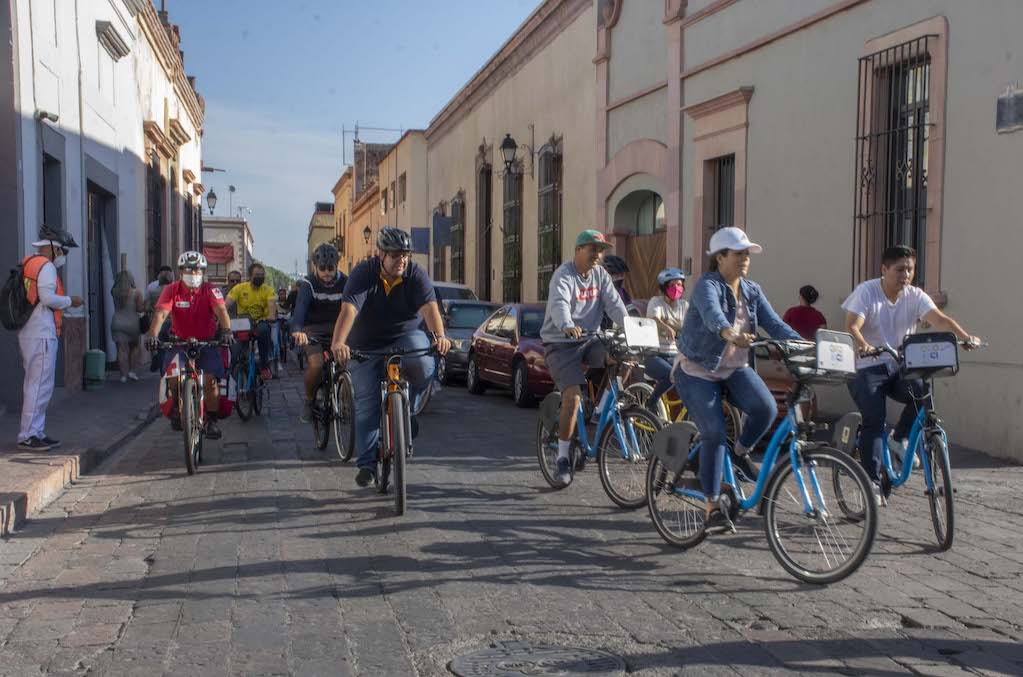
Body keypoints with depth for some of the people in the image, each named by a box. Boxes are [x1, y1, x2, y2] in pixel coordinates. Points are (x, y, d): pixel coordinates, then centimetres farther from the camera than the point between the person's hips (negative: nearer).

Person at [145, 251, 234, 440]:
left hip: (206, 343, -1)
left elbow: (221, 310, -23)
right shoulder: (172, 290, -7)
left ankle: (212, 421, -3)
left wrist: (226, 330, -43)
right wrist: (152, 334, -38)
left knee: (210, 379, -19)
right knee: (174, 376, -19)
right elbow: (161, 313, -20)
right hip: (179, 342, 1)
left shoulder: (210, 290, -8)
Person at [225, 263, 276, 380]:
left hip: (261, 322, -1)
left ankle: (264, 365, -21)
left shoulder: (268, 289, -1)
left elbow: (272, 304, -18)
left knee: (263, 330, -37)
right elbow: (227, 304, -11)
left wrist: (271, 316, -41)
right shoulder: (240, 288, -1)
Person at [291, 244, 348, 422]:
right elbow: (300, 307, -28)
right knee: (316, 364, -26)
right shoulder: (308, 283, -12)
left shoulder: (345, 282, -6)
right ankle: (309, 401, 1)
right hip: (312, 330, -2)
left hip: (335, 328, 2)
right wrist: (296, 330, -48)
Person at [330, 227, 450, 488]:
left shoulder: (416, 275, -12)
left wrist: (439, 336, -47)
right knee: (367, 403, -2)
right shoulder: (363, 274, -17)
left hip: (405, 337, 1)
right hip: (367, 346, 0)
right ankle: (367, 463, 10)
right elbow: (348, 309, -31)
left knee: (423, 366, -32)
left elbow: (429, 307, -27)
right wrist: (338, 342, -48)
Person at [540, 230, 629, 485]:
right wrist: (568, 326, -53)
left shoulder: (601, 275, 7)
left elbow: (614, 303, -5)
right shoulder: (563, 276, -14)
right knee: (573, 396, -20)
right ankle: (563, 456, -7)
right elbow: (559, 304, -33)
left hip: (589, 340, 6)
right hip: (561, 343, -6)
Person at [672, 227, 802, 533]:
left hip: (735, 369, 5)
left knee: (766, 407, -23)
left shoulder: (752, 291, 5)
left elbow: (775, 324, -4)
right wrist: (731, 334, -60)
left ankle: (742, 451, 8)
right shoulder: (707, 285, -17)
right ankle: (713, 507, -3)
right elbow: (712, 314, -39)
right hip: (697, 371, -5)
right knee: (714, 434, -16)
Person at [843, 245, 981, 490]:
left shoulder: (915, 297, 1)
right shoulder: (866, 291, -10)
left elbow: (939, 319, -15)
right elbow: (851, 327, -23)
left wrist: (965, 336, -34)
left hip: (898, 367, 4)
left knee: (924, 392, -24)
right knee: (874, 419, -18)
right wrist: (863, 346, -45)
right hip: (866, 368, -4)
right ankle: (872, 480, -8)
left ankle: (899, 438, 2)